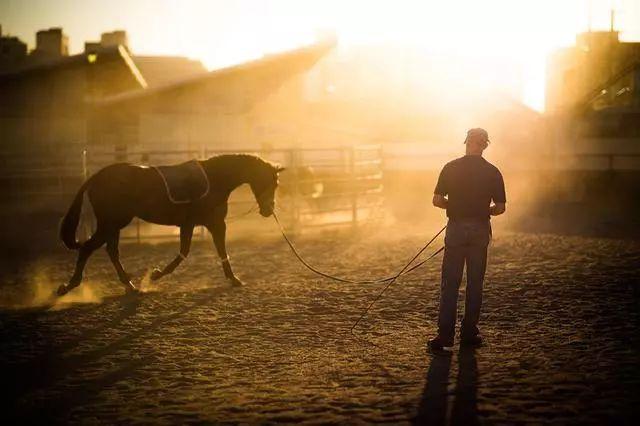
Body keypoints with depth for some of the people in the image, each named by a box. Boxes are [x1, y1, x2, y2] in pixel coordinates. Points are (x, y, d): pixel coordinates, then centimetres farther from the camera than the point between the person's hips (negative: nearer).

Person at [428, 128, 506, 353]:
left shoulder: (451, 168, -3)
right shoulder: (493, 172, -1)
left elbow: (437, 200, -4)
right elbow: (500, 207, -1)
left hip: (456, 229, -1)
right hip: (480, 230, 1)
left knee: (450, 284, 1)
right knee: (475, 284, 10)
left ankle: (445, 336, -4)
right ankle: (469, 333, 14)